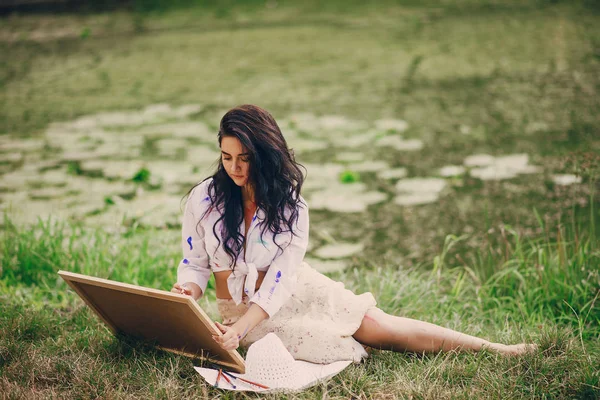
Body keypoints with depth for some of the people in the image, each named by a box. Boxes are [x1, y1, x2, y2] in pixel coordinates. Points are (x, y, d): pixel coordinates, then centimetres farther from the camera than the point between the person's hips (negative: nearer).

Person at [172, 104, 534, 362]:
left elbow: (281, 278, -18)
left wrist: (241, 329, -32)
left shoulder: (290, 204, -11)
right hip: (240, 308, -1)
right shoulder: (202, 199, -11)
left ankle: (498, 349, 2)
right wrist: (185, 295, -28)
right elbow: (194, 265, -4)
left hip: (294, 293, 1)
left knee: (378, 324, -9)